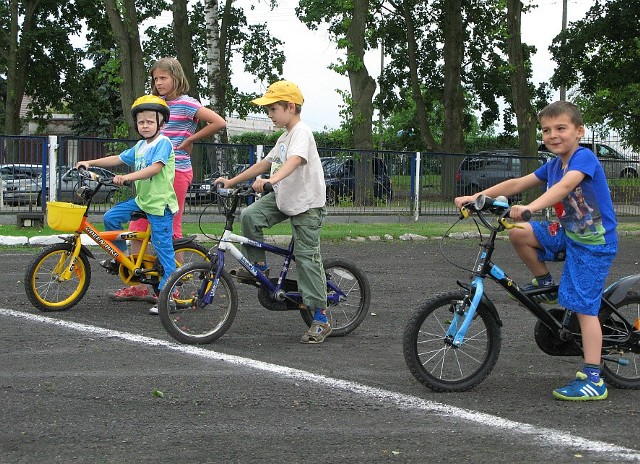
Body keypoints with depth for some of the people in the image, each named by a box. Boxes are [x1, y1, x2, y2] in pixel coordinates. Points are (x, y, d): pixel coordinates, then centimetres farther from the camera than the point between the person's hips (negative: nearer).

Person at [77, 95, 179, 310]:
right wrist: (90, 163, 15)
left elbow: (155, 168, -26)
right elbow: (118, 159, 21)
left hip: (160, 203, -9)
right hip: (142, 199, 9)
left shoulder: (163, 143, -12)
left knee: (163, 248, -7)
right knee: (110, 217, 3)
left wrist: (127, 177, -36)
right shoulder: (140, 146, 15)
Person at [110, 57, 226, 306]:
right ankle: (137, 285, 11)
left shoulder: (186, 104, -7)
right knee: (137, 226, 4)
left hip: (176, 171, -8)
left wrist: (189, 140, -9)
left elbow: (219, 122, -16)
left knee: (171, 230, -3)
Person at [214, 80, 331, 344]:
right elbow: (265, 163, 20)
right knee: (249, 216, -13)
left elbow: (295, 160, -35)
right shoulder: (285, 137, 14)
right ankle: (258, 265, 7)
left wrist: (271, 180, -52)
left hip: (306, 203, -9)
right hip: (283, 197, 9)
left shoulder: (301, 132, -16)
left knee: (307, 257, -7)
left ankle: (321, 320, -1)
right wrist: (232, 181, 16)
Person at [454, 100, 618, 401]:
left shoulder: (584, 158, -18)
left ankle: (593, 380, -9)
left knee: (584, 306, -11)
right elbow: (517, 184, 9)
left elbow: (564, 187, -36)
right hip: (569, 233, 8)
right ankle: (545, 282, 16)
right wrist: (476, 197, 1)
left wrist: (531, 207, -51)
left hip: (594, 243, -8)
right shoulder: (554, 165, 8)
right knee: (519, 234, -6)